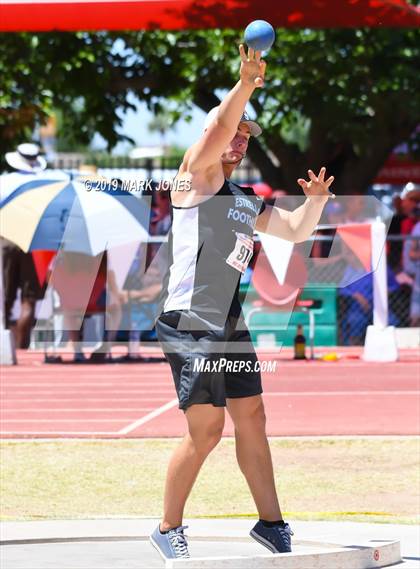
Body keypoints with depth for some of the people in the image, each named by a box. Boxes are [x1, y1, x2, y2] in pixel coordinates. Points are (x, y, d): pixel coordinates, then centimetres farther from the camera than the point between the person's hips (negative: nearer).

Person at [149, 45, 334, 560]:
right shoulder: (196, 177, -2)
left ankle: (271, 523, 21)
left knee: (251, 421, 11)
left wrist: (316, 202, 7)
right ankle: (168, 529, 3)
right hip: (190, 322, -8)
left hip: (230, 325, 8)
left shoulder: (246, 203, 21)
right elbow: (218, 128, -19)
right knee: (205, 430, -11)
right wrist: (246, 84, -31)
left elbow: (296, 231, 27)